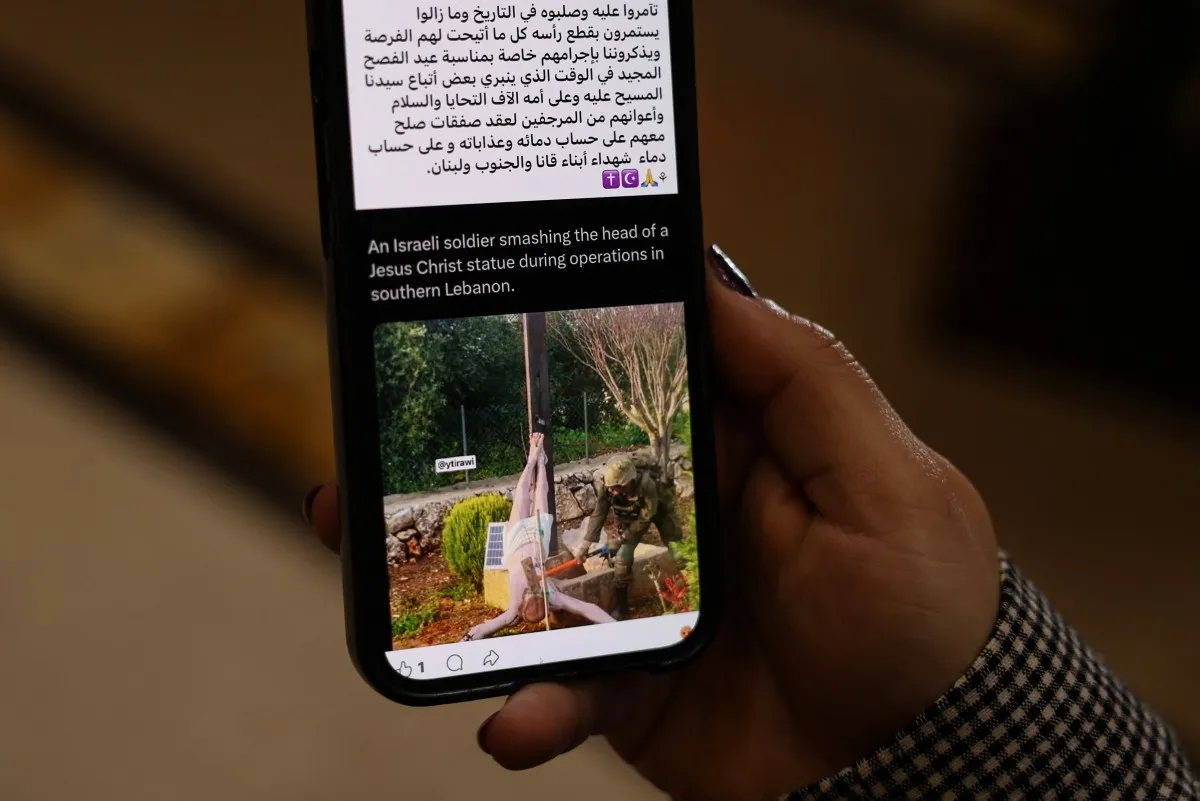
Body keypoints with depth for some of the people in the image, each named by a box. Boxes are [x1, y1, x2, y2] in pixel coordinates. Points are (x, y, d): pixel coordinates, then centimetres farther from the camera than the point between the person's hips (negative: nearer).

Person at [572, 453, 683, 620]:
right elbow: (598, 512, -22)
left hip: (659, 507, -2)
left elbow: (644, 519, -31)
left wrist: (618, 542, -23)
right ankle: (620, 609, 10)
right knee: (622, 559, -6)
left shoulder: (647, 485, -44)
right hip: (630, 513, 3)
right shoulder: (604, 483, -34)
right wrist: (587, 542, -29)